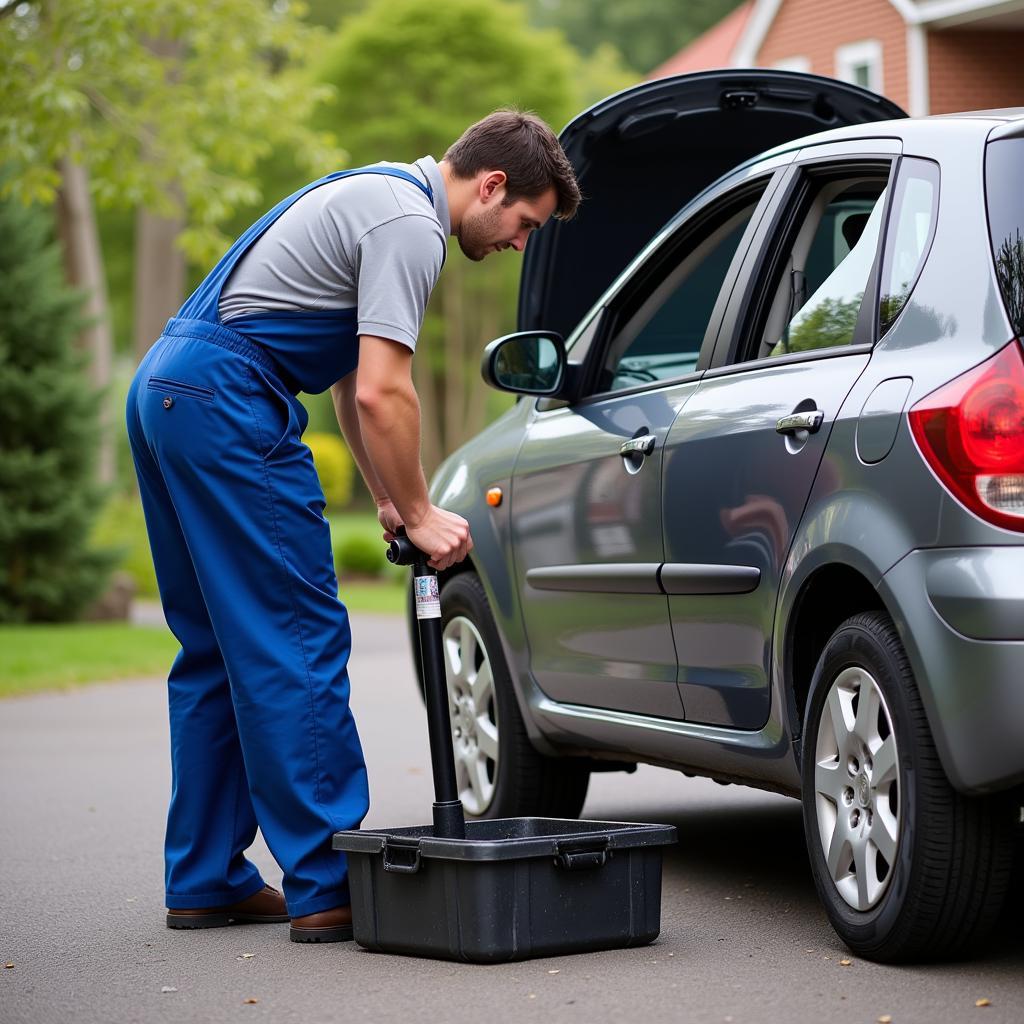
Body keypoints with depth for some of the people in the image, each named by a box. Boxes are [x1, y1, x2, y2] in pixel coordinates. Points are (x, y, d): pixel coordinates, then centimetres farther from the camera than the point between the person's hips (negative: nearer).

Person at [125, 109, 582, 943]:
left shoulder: (383, 194, 21)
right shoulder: (411, 224, -11)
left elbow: (354, 380, 26)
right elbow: (382, 393, -18)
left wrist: (389, 499, 21)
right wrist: (419, 514, -7)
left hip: (164, 389, 11)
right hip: (229, 404, -11)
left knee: (220, 649, 13)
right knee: (299, 645, -8)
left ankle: (205, 880, 17)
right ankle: (327, 887, -6)